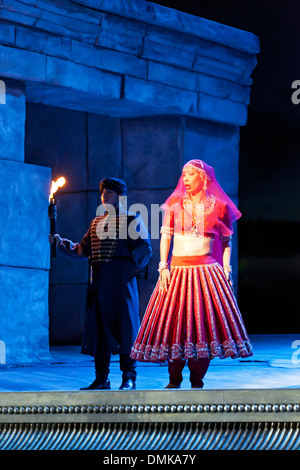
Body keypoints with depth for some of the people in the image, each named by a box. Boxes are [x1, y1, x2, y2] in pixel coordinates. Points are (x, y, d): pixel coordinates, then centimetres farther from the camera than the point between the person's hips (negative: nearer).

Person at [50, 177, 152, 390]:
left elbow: (144, 248, -6)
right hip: (98, 280, 6)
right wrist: (62, 243, 3)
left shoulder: (132, 220, 2)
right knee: (98, 325, 5)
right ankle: (101, 379, 10)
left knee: (123, 324, -6)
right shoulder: (96, 222, 20)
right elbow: (83, 249, 16)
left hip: (121, 279, -6)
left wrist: (131, 267, -13)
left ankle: (129, 378, 0)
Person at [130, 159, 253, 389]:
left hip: (207, 272, -1)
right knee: (174, 322, -3)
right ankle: (174, 380, 6)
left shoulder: (219, 207, 5)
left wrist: (226, 270, 0)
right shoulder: (174, 204, 8)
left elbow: (226, 242, 10)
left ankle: (197, 381, 3)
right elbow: (165, 236, 7)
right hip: (178, 272, 1)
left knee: (203, 321, -5)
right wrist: (163, 266, -3)